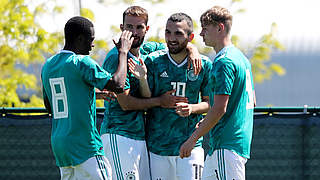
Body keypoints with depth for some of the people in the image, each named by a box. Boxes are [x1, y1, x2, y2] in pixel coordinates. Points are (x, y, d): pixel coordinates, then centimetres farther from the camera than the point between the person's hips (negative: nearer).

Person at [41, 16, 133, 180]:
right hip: (85, 147, -8)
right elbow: (118, 85, -18)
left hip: (58, 144, 8)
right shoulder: (81, 62, -11)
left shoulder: (48, 66, 13)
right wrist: (123, 52, -4)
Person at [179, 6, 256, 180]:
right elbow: (251, 100, 23)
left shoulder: (224, 62, -14)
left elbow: (219, 108, -20)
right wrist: (208, 121, 21)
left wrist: (192, 139, -15)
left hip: (227, 144, -10)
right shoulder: (241, 58, 17)